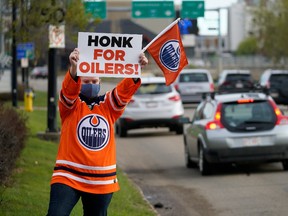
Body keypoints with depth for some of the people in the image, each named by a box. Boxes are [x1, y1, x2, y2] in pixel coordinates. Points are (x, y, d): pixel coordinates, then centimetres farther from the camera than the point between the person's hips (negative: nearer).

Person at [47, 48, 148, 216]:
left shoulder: (108, 105, 9)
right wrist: (74, 68, -41)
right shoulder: (70, 104, 2)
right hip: (68, 177, -3)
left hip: (102, 181, 3)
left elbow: (126, 90, -8)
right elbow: (69, 89, -19)